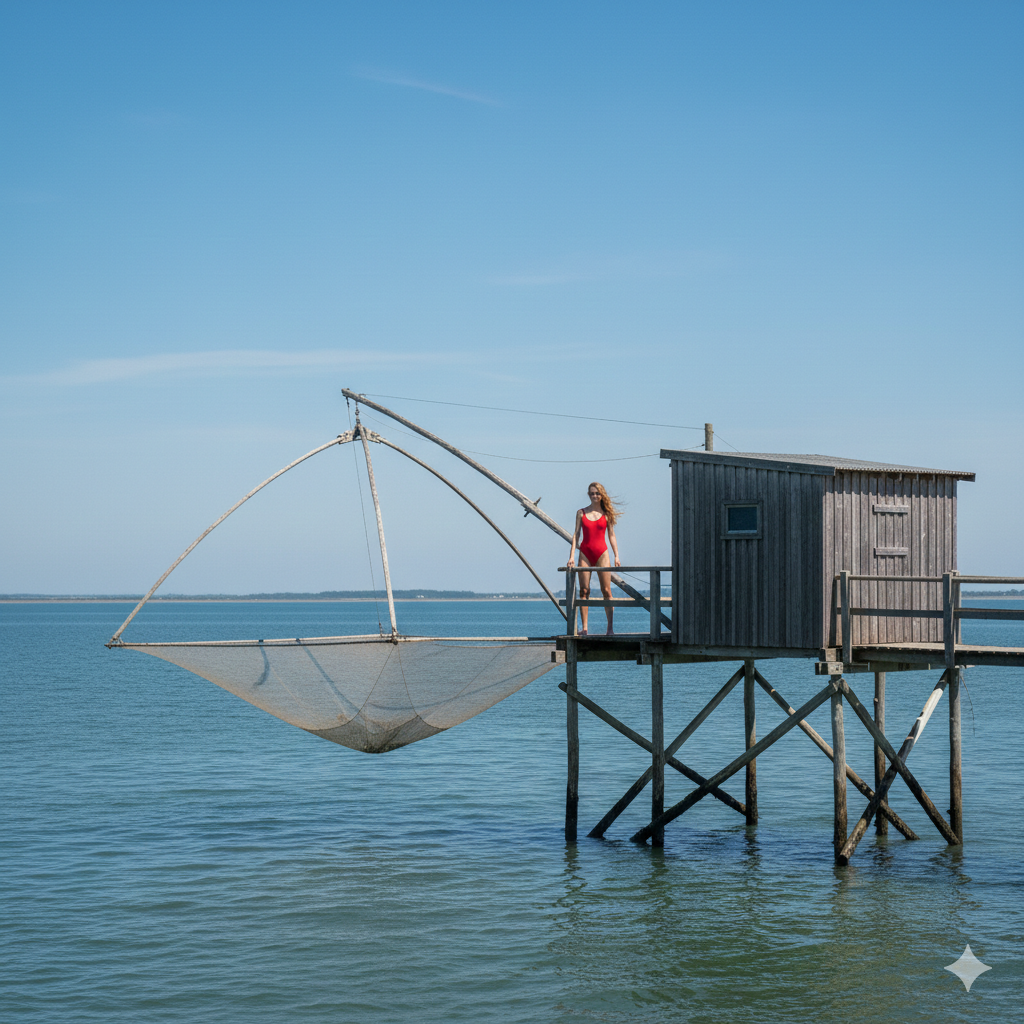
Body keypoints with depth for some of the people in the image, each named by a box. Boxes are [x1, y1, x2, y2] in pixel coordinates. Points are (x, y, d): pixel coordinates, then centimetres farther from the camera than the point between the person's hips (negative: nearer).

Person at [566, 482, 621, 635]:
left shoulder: (606, 514, 6)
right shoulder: (581, 513, 7)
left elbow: (611, 535, 8)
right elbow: (576, 534, 5)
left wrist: (616, 556, 1)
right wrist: (572, 555, -4)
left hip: (602, 553, -1)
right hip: (585, 553, 1)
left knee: (606, 591, -5)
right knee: (584, 591, -3)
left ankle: (610, 627, -6)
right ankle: (584, 628, -3)